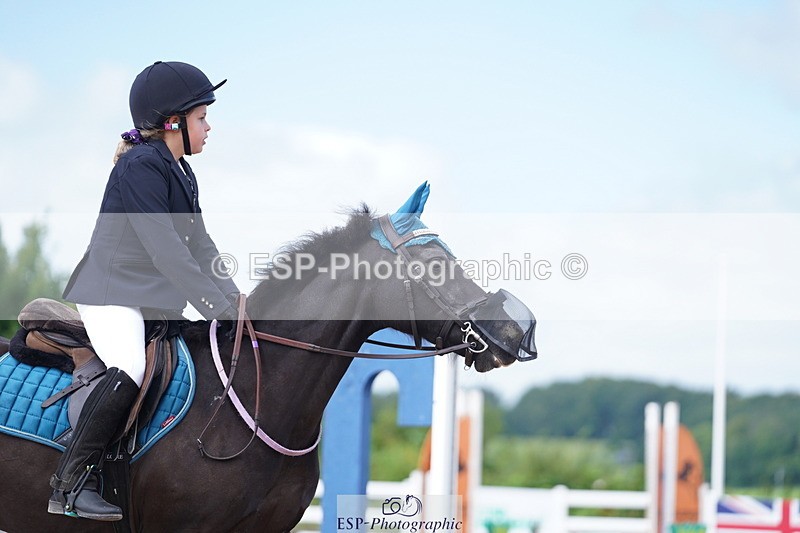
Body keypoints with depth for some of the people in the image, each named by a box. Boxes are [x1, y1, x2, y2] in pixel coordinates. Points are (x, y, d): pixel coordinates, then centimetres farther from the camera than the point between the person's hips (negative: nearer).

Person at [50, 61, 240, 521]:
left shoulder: (181, 174, 14)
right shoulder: (140, 167, -17)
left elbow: (200, 247, 14)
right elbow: (165, 250, -24)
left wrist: (233, 298, 0)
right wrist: (219, 308, -25)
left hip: (156, 300, 10)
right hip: (111, 295, -10)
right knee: (132, 370, -30)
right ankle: (71, 484, -26)